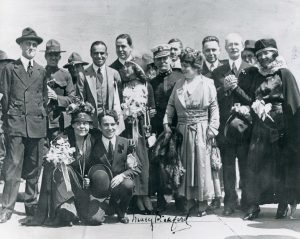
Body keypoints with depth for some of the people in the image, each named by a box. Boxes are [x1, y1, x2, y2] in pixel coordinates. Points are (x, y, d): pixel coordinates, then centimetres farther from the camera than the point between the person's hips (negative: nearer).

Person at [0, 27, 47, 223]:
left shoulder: (42, 71, 13)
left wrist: (42, 117, 7)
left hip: (37, 124, 3)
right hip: (16, 124, -2)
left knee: (34, 167, 7)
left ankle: (32, 204, 17)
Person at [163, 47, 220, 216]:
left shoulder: (207, 84, -3)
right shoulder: (179, 84, 9)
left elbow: (214, 107, -3)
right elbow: (171, 105, 11)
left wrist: (212, 128, -9)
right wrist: (167, 123, 0)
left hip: (200, 129, -4)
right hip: (183, 129, 4)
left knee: (201, 162, -2)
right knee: (185, 163, 8)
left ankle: (203, 202, 9)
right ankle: (189, 199, 19)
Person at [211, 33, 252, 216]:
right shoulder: (217, 72, 10)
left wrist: (236, 87, -14)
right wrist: (224, 87, -12)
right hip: (225, 124, 1)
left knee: (246, 165, 4)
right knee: (228, 166, 5)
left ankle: (247, 201, 17)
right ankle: (230, 201, 15)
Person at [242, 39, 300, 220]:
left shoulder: (284, 73, -2)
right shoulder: (254, 74, 11)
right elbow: (251, 97, 15)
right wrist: (256, 105, -7)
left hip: (280, 126, -3)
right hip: (261, 127, 4)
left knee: (282, 165, 3)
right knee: (255, 165, -1)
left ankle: (283, 204, 17)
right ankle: (254, 205, 7)